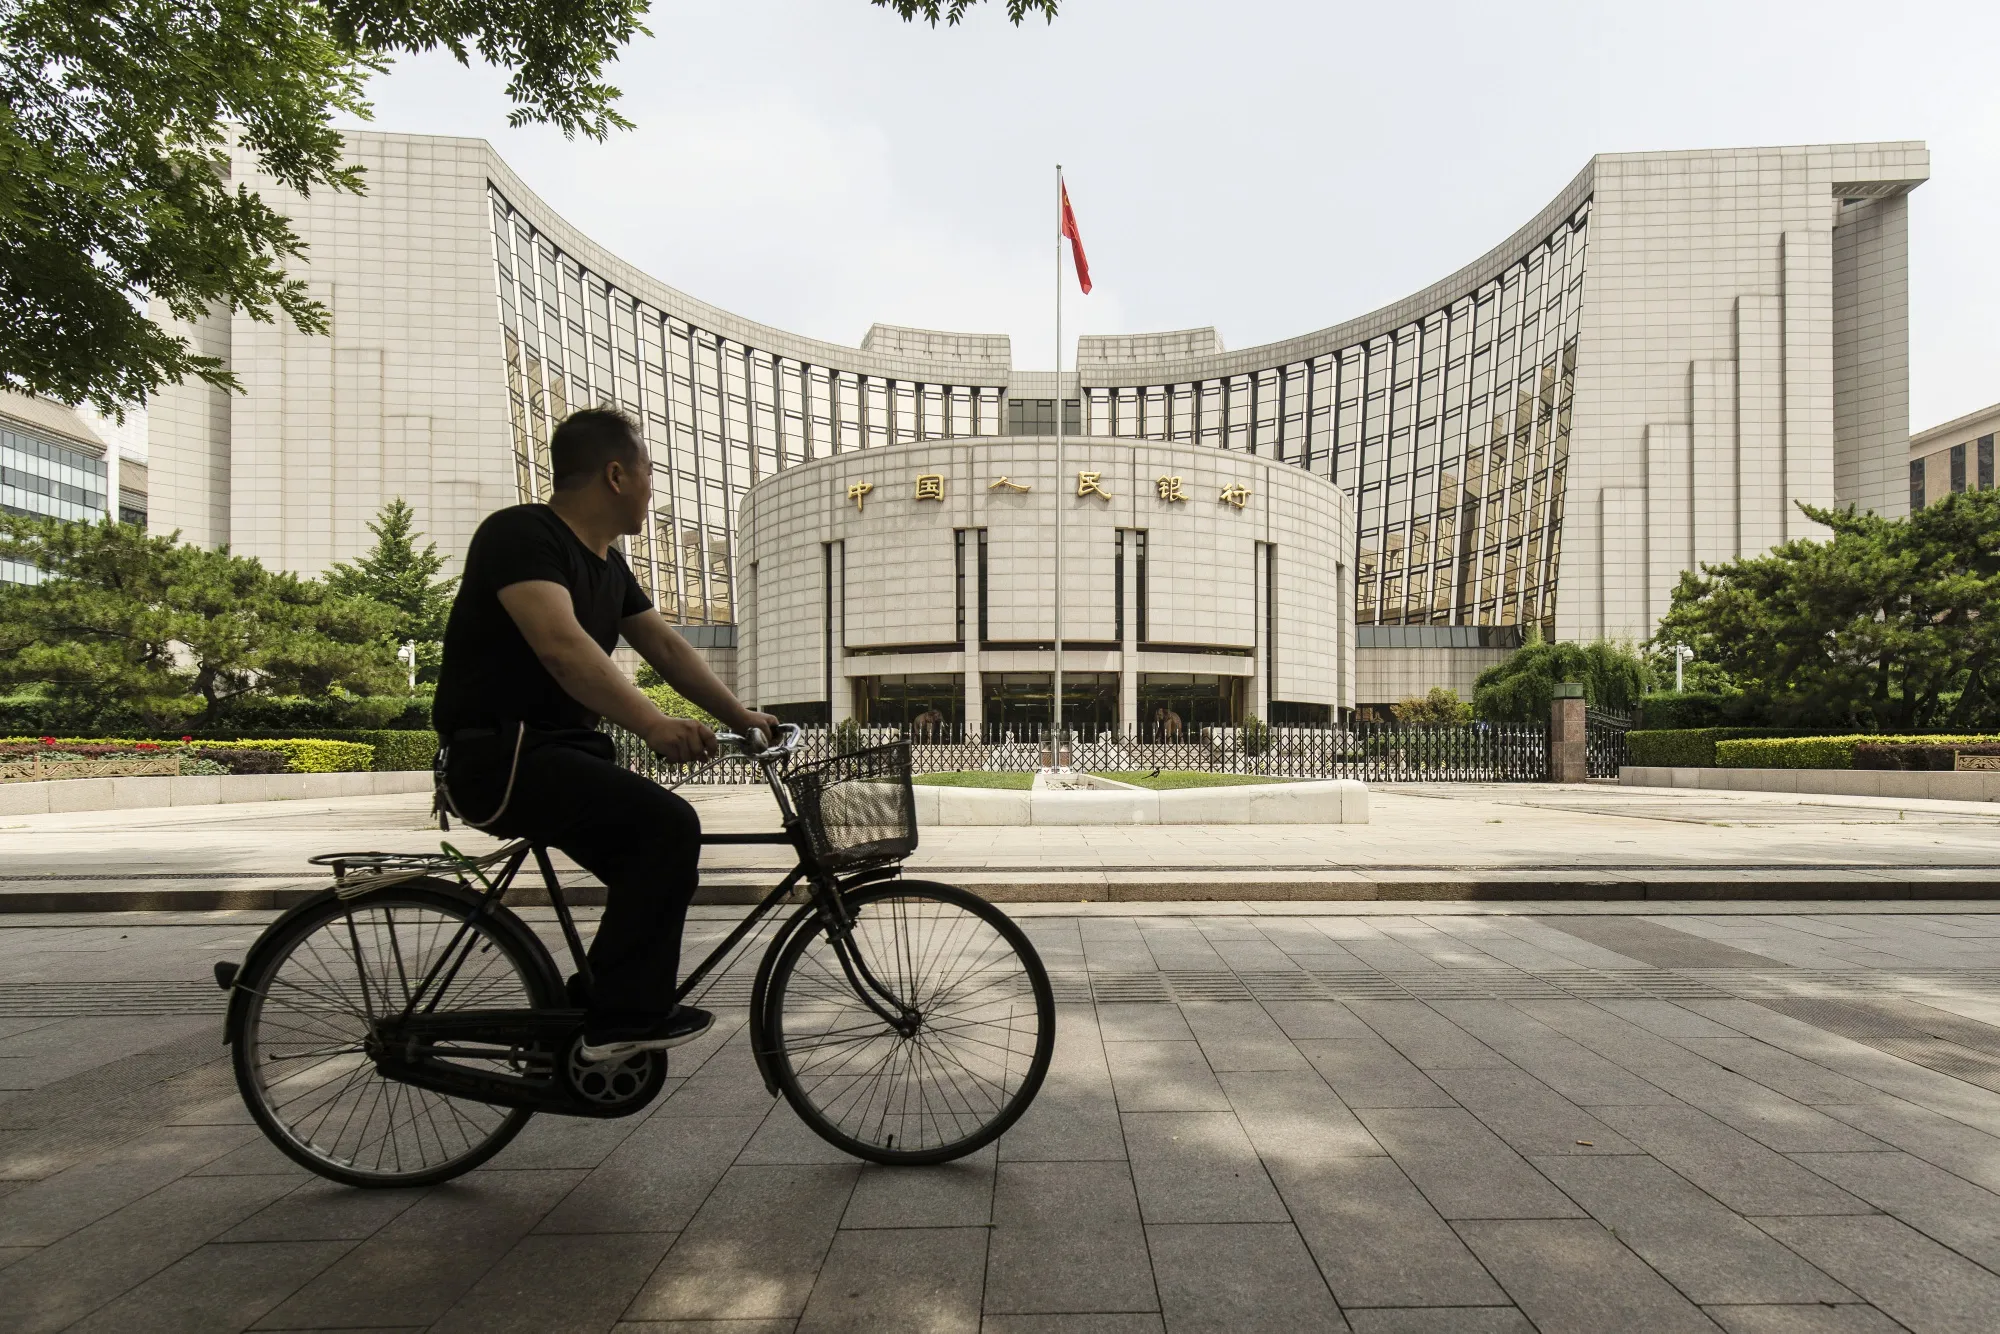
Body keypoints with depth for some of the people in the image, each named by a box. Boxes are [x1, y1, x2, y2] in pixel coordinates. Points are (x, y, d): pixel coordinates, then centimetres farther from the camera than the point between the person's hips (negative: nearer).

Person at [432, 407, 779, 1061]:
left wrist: (741, 717, 6)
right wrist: (653, 724, -40)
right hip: (498, 756, -10)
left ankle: (582, 1017, 18)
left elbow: (668, 648, 15)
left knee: (655, 870, 7)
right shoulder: (521, 533, -16)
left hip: (563, 749, 10)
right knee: (669, 826, -22)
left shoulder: (608, 565, 14)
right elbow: (561, 645, -31)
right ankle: (622, 1019, -11)